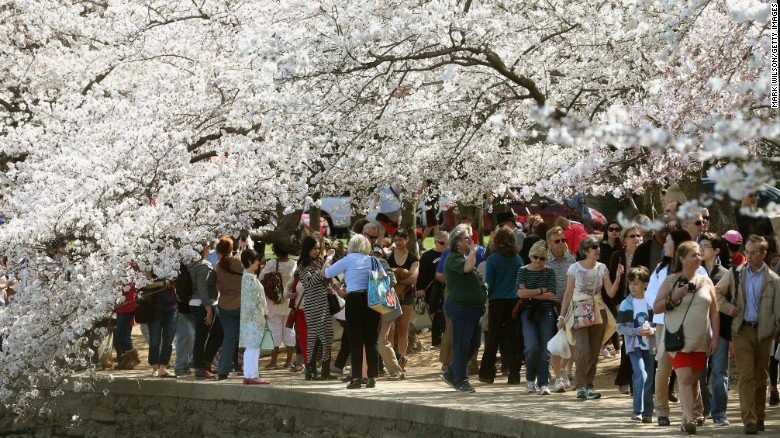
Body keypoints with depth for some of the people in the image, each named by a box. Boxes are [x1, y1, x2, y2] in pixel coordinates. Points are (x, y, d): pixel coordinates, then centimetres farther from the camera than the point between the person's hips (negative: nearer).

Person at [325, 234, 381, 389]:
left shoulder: (349, 259, 1)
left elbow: (328, 273, 5)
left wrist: (327, 264, 24)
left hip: (355, 300, -3)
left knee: (355, 341, 0)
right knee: (371, 341, 7)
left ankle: (356, 378, -4)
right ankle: (372, 378, 6)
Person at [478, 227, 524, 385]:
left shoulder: (492, 259, -7)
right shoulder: (518, 259, 1)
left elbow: (488, 283, -6)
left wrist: (485, 298, 7)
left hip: (496, 301, -2)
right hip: (514, 301, 2)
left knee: (493, 338, 7)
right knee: (512, 338, 5)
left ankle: (487, 373, 9)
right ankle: (514, 376, 3)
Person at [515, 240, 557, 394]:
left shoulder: (549, 272, 4)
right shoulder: (523, 271, 4)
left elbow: (551, 295, -7)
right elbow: (520, 293, -9)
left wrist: (530, 294, -9)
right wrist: (541, 291, -8)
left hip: (546, 313, 1)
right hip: (528, 313, -1)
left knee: (545, 349, -4)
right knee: (532, 347, -15)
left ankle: (543, 384, 1)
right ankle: (530, 379, 7)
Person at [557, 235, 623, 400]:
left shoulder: (602, 268, 7)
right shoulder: (575, 268, -2)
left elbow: (611, 293, 2)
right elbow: (568, 293, 1)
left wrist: (618, 277, -12)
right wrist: (562, 316, -1)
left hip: (597, 311, 4)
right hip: (580, 312, -4)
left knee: (594, 352, 2)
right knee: (584, 348, -17)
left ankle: (588, 385, 9)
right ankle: (581, 386, -9)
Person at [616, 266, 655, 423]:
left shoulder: (651, 303, 3)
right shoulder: (626, 304, -1)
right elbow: (620, 328, -4)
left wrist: (653, 331, -12)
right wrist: (638, 331, -16)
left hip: (649, 346, 3)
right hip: (634, 346, -3)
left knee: (649, 379, 5)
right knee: (641, 374, -18)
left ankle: (648, 412, 13)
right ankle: (637, 410, -12)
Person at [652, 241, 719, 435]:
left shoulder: (706, 281, 9)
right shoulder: (671, 281, 1)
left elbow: (714, 313, 11)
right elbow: (656, 308, -1)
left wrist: (715, 338, 5)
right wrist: (675, 297, -15)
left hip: (700, 341, 4)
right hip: (678, 339, -3)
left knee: (694, 380, 7)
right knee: (684, 377, -15)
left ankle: (687, 418, 17)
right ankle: (690, 418, -22)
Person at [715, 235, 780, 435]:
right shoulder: (735, 273, 4)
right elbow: (718, 292, 14)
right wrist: (728, 307, -2)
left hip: (763, 332, 1)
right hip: (742, 330, -1)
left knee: (760, 376, 10)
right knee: (746, 376, -8)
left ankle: (759, 417, 22)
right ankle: (749, 420, -12)